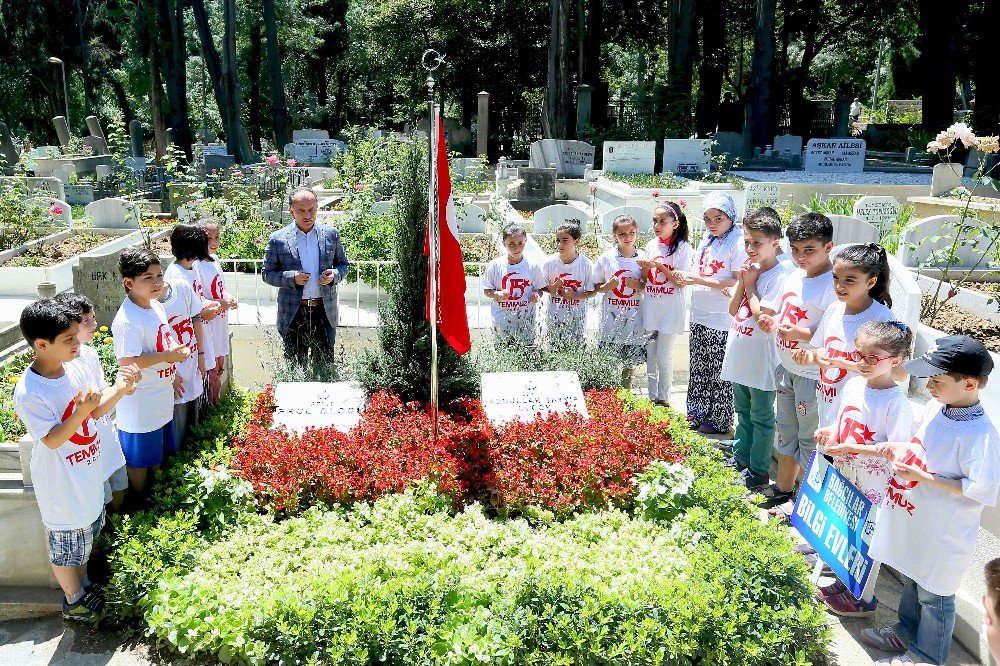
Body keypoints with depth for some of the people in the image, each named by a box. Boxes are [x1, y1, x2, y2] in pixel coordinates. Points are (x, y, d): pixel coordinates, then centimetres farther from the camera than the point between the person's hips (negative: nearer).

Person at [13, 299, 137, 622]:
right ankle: (74, 600, 38)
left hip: (88, 473, 7)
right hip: (62, 486, -7)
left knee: (87, 534, 27)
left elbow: (96, 411, 3)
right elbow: (52, 440, -24)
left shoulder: (73, 368, -7)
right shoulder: (29, 392, -28)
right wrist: (81, 411, -37)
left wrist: (118, 390, -14)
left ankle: (83, 584, 49)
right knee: (66, 547, 15)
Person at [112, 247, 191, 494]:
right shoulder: (127, 321, -25)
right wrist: (167, 356, -26)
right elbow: (127, 362, -28)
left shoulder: (156, 306, 3)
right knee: (138, 460, 8)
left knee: (157, 453, 24)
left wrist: (171, 374, 18)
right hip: (139, 404, -9)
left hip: (161, 397, 9)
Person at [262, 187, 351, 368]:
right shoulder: (278, 239, -1)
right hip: (293, 314, -1)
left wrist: (335, 275, -9)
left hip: (325, 312, 1)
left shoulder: (331, 234, 5)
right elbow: (268, 274, 3)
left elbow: (344, 264, 14)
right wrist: (292, 278, -15)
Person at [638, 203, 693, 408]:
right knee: (650, 356, 11)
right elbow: (645, 279, 11)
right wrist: (645, 267, -10)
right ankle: (652, 396, 23)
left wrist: (661, 266, -20)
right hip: (650, 308, 5)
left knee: (663, 356, 1)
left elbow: (681, 283, -12)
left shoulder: (682, 248, -9)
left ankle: (663, 398, 16)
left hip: (670, 311, -5)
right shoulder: (651, 245, 6)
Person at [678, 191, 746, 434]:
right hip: (699, 315, 8)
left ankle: (720, 421, 17)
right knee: (699, 367, 17)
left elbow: (738, 282, -19)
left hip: (722, 321, -8)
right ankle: (697, 414, 31)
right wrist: (687, 278, -3)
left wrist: (701, 280, -20)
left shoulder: (738, 242, -14)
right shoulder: (707, 240, 10)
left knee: (719, 371, 4)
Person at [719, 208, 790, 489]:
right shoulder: (749, 269, 6)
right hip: (739, 356, 8)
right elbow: (733, 310, 7)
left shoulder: (779, 276, -17)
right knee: (743, 412, 22)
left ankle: (758, 471, 17)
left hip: (762, 359, -8)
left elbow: (763, 316, -23)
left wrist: (750, 285, -14)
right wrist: (742, 283, -8)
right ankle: (740, 458, 37)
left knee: (761, 417, 6)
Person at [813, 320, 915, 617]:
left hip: (873, 483, -7)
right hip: (844, 472, 7)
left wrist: (851, 447, -27)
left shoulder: (896, 401, -21)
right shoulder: (853, 384, 0)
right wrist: (829, 431, -7)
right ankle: (846, 582, 40)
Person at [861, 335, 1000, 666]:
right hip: (915, 520, 8)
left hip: (944, 534, -8)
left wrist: (924, 477, -26)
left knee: (933, 595, 14)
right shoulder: (936, 407, -6)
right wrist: (901, 448, -6)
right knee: (912, 581, 28)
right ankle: (906, 633, 50)